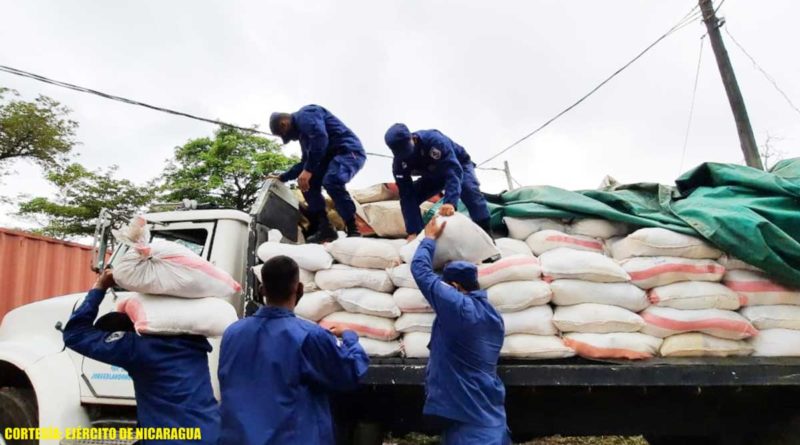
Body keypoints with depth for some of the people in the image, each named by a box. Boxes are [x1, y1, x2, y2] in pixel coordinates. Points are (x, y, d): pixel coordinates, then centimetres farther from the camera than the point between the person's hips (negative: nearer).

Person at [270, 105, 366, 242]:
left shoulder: (305, 115, -8)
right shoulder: (302, 131, 24)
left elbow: (320, 138, -26)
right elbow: (305, 162, 33)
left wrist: (308, 170, -28)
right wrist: (282, 178, 33)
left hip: (349, 151, -11)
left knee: (331, 181, -34)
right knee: (308, 183, 7)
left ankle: (353, 229, -25)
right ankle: (324, 228, 0)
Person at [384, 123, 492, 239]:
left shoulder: (433, 139, -40)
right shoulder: (399, 163, -26)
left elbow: (453, 170, -49)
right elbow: (407, 196, -27)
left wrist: (450, 202, -64)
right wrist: (412, 231, -34)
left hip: (458, 165, -4)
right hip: (434, 175, 4)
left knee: (469, 189, -34)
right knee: (410, 196, -14)